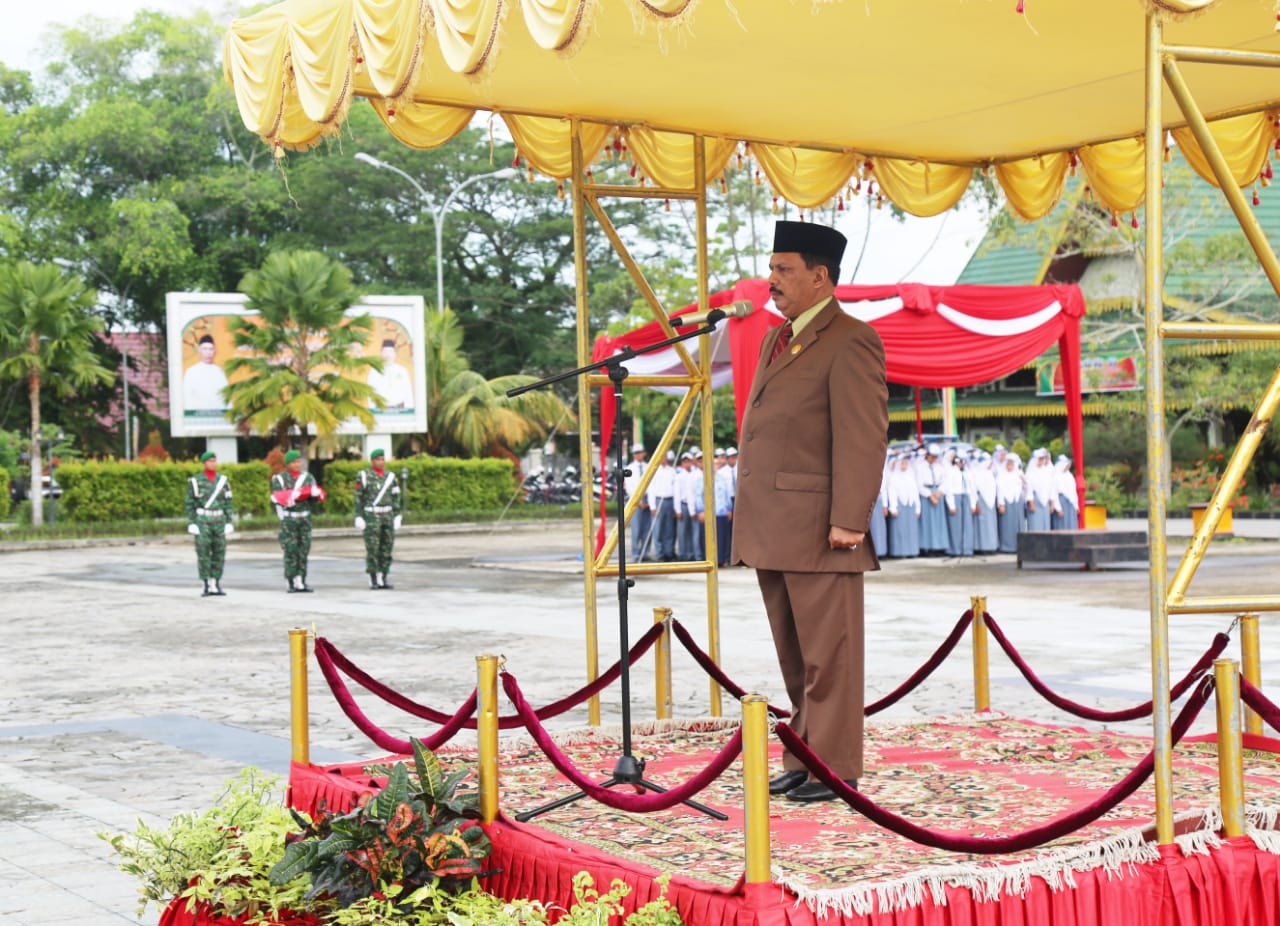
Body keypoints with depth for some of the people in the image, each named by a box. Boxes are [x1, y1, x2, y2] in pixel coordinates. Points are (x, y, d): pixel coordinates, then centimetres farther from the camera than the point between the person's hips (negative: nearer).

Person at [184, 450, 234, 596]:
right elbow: (190, 503, -1)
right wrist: (191, 523, -8)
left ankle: (216, 585, 10)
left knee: (219, 553, 2)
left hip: (219, 520, 3)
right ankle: (206, 586, 1)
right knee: (203, 553, -4)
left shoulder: (223, 480, 8)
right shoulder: (195, 481, -1)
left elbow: (228, 502, 8)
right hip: (202, 520, -3)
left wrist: (229, 522, 1)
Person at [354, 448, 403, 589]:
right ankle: (373, 580, 1)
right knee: (372, 550, -5)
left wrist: (397, 517, 2)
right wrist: (358, 517, -9)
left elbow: (396, 498, 9)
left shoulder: (390, 476, 8)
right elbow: (358, 498, -3)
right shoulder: (363, 476, -2)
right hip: (371, 517, -4)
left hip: (388, 516, 4)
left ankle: (383, 579, 10)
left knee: (386, 549, 3)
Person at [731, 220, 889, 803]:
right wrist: (748, 512, 18)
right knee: (794, 656, 13)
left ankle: (834, 769, 4)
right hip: (771, 530, 9)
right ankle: (803, 759, 21)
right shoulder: (776, 341, 20)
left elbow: (862, 439, -15)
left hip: (817, 530, -9)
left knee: (828, 654, -2)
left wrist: (848, 521, -20)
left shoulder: (850, 343, -9)